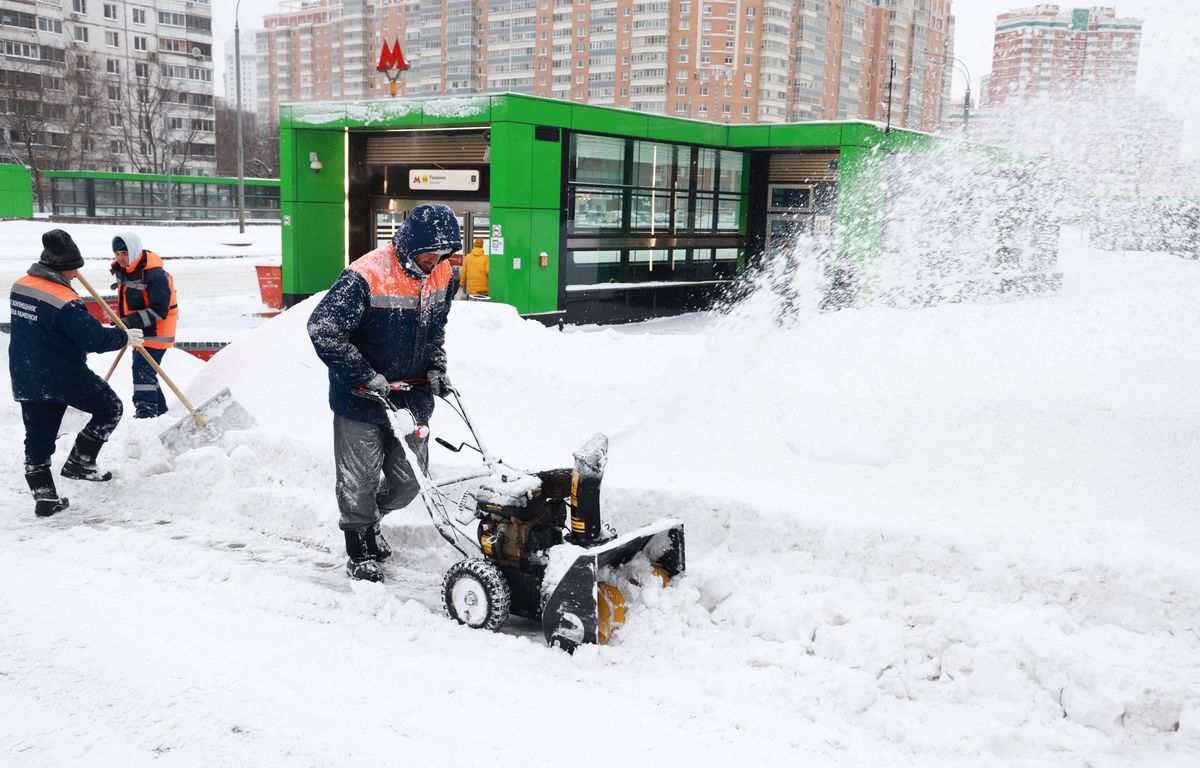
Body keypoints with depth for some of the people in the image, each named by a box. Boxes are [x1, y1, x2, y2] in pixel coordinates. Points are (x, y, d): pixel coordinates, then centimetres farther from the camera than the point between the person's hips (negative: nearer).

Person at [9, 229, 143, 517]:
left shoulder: (20, 286, 5)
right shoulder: (64, 301, -21)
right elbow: (95, 338, -21)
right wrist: (124, 337, -2)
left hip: (26, 381, 8)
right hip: (64, 378, -8)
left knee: (38, 441, 13)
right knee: (110, 407, 13)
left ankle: (44, 497, 14)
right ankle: (79, 462, 12)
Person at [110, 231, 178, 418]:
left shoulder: (155, 275, -24)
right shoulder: (121, 270, 4)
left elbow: (159, 311, -28)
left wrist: (133, 321, -35)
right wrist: (124, 321, 18)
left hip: (156, 331, -10)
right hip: (139, 331, 10)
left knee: (142, 369, -17)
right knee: (144, 370, 16)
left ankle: (146, 411, -16)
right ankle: (159, 409, 29)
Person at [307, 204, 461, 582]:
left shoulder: (441, 274, 0)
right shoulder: (366, 276, -23)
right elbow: (322, 328, -23)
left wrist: (435, 367, 3)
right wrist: (366, 376, -22)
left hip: (411, 396, 6)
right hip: (360, 397, -6)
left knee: (409, 479, 13)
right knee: (360, 480, 6)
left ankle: (370, 519, 42)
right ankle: (360, 553, 25)